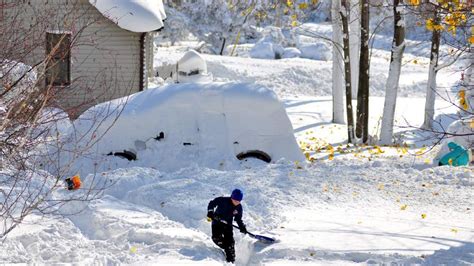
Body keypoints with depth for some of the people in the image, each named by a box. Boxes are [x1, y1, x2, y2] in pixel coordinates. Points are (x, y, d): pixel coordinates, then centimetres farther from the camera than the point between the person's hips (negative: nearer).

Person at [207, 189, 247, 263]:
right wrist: (210, 212, -25)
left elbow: (238, 219, 5)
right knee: (216, 238, -20)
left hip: (227, 224, 3)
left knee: (229, 242, -7)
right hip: (217, 222, -2)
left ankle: (231, 260, 1)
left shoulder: (239, 208, -6)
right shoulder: (223, 200, -20)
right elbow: (212, 203, -12)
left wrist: (242, 227, -9)